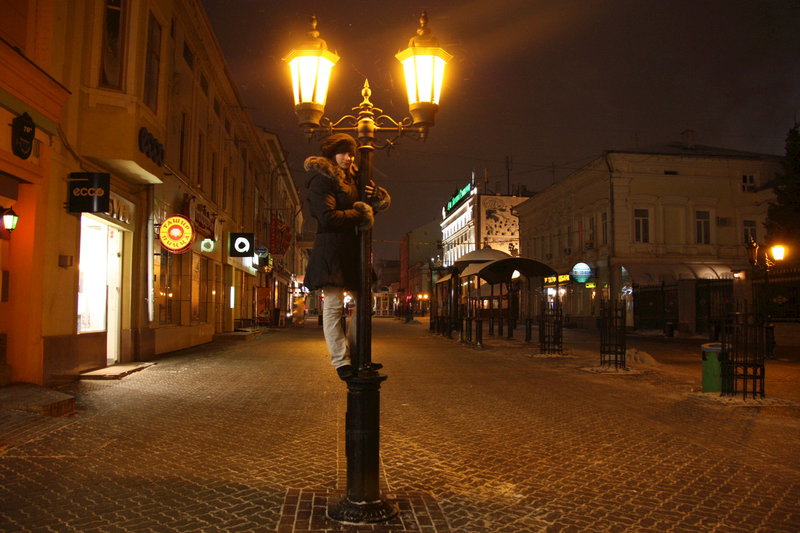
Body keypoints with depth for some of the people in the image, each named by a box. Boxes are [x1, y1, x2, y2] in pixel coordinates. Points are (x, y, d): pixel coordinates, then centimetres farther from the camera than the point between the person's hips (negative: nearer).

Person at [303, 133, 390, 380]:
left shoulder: (352, 179, 20)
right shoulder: (322, 180, -6)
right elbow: (328, 217, -18)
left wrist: (375, 197, -1)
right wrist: (359, 214, -9)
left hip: (351, 248, 9)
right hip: (331, 247, -9)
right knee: (333, 306, -7)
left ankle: (353, 352, 20)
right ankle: (341, 362, -2)